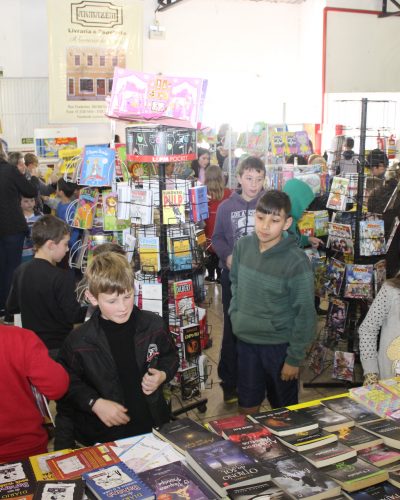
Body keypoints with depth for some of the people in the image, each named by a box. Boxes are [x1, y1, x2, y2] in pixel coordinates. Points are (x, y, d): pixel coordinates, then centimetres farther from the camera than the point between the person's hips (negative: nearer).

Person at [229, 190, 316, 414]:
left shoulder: (296, 261, -20)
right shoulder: (243, 246, -5)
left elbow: (305, 314, -14)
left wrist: (294, 358, -10)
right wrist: (235, 314, 6)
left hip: (279, 345, -4)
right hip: (245, 340, 4)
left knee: (283, 408, 16)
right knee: (247, 405, 19)